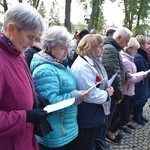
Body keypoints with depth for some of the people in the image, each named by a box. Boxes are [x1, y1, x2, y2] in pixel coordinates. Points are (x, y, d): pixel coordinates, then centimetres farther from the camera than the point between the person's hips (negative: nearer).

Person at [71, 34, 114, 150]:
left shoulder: (94, 62, 9)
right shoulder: (82, 66, -25)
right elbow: (91, 94, -30)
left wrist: (107, 90, 1)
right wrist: (107, 94, -13)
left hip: (97, 114, 10)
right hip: (87, 118, -10)